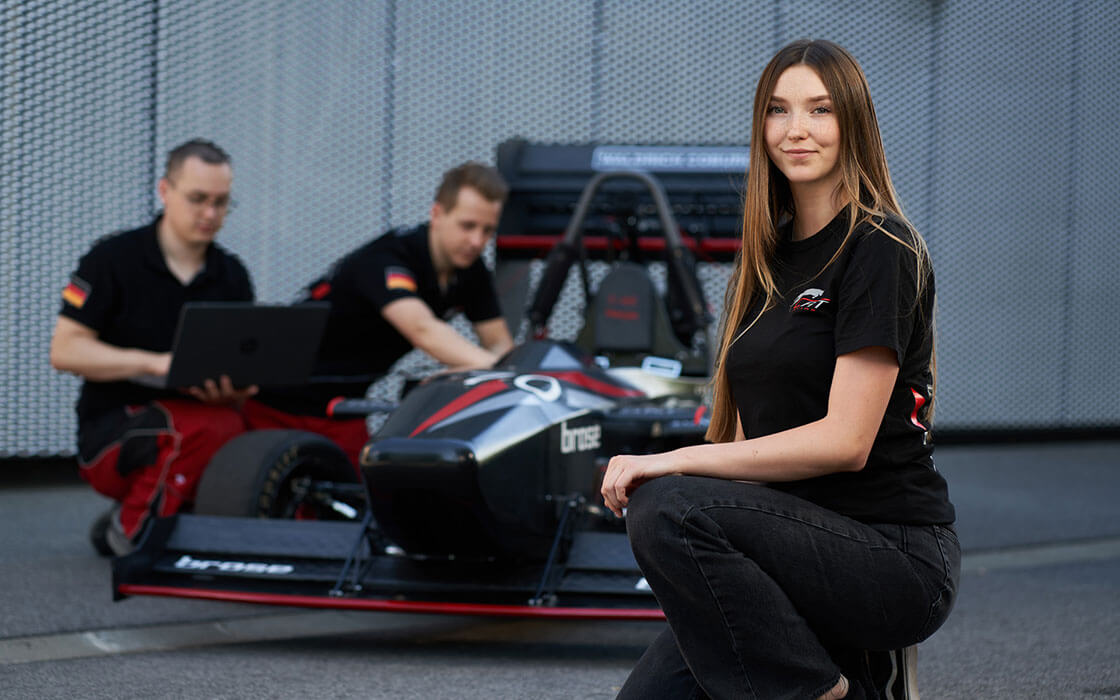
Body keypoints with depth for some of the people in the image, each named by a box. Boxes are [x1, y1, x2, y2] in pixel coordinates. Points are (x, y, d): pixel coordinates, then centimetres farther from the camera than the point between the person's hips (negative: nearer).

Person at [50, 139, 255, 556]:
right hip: (110, 437, -6)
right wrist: (155, 363, -23)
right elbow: (65, 350, -10)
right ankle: (131, 532, -13)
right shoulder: (113, 259, -3)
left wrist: (235, 388, -17)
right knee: (212, 426, -35)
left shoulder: (231, 276, 11)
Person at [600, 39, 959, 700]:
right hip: (801, 540, 7)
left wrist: (675, 461, -18)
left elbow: (845, 440, -17)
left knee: (667, 510, -29)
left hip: (895, 556, -7)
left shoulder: (881, 249, -9)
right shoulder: (767, 257, 16)